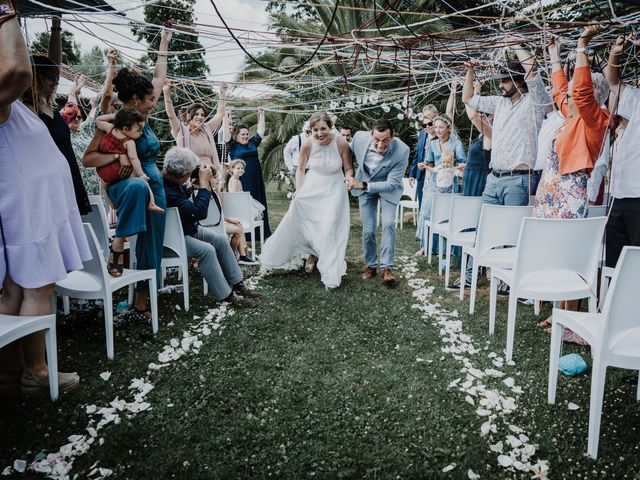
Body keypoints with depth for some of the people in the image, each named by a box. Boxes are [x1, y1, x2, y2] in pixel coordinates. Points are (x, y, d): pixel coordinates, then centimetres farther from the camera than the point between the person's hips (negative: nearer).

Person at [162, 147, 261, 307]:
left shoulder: (170, 180, -4)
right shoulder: (166, 190, -34)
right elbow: (200, 212, -34)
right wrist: (204, 182, -24)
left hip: (188, 228, 10)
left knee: (221, 239, 0)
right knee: (206, 249, -29)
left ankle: (236, 284, 6)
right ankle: (226, 295, -18)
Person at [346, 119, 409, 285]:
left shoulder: (402, 151, -33)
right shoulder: (360, 137, -26)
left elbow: (392, 184, -28)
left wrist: (362, 185, -34)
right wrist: (350, 179, 7)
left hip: (388, 187, -2)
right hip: (363, 185, 2)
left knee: (388, 224, -17)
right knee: (368, 229, 1)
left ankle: (387, 267, -5)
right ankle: (371, 265, 20)